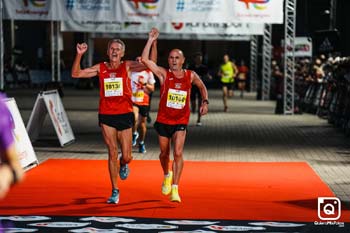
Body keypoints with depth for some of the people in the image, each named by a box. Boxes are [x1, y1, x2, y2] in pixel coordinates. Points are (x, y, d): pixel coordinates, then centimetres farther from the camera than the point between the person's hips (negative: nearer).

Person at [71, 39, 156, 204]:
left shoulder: (127, 66, 0)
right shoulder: (100, 68, 5)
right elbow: (75, 74, 4)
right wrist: (79, 55, -8)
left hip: (124, 116, -1)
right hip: (106, 116, 1)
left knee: (126, 157, 1)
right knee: (112, 153, 2)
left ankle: (123, 165, 40)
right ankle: (115, 191, 12)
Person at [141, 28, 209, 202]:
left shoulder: (190, 76, -2)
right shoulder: (163, 74, -8)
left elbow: (202, 87, 19)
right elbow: (145, 59, -20)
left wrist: (205, 101, 7)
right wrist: (151, 40, -23)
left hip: (180, 122, -1)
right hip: (163, 120, 1)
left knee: (178, 153, -15)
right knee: (164, 153, 14)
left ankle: (175, 189, -13)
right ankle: (167, 176, 45)